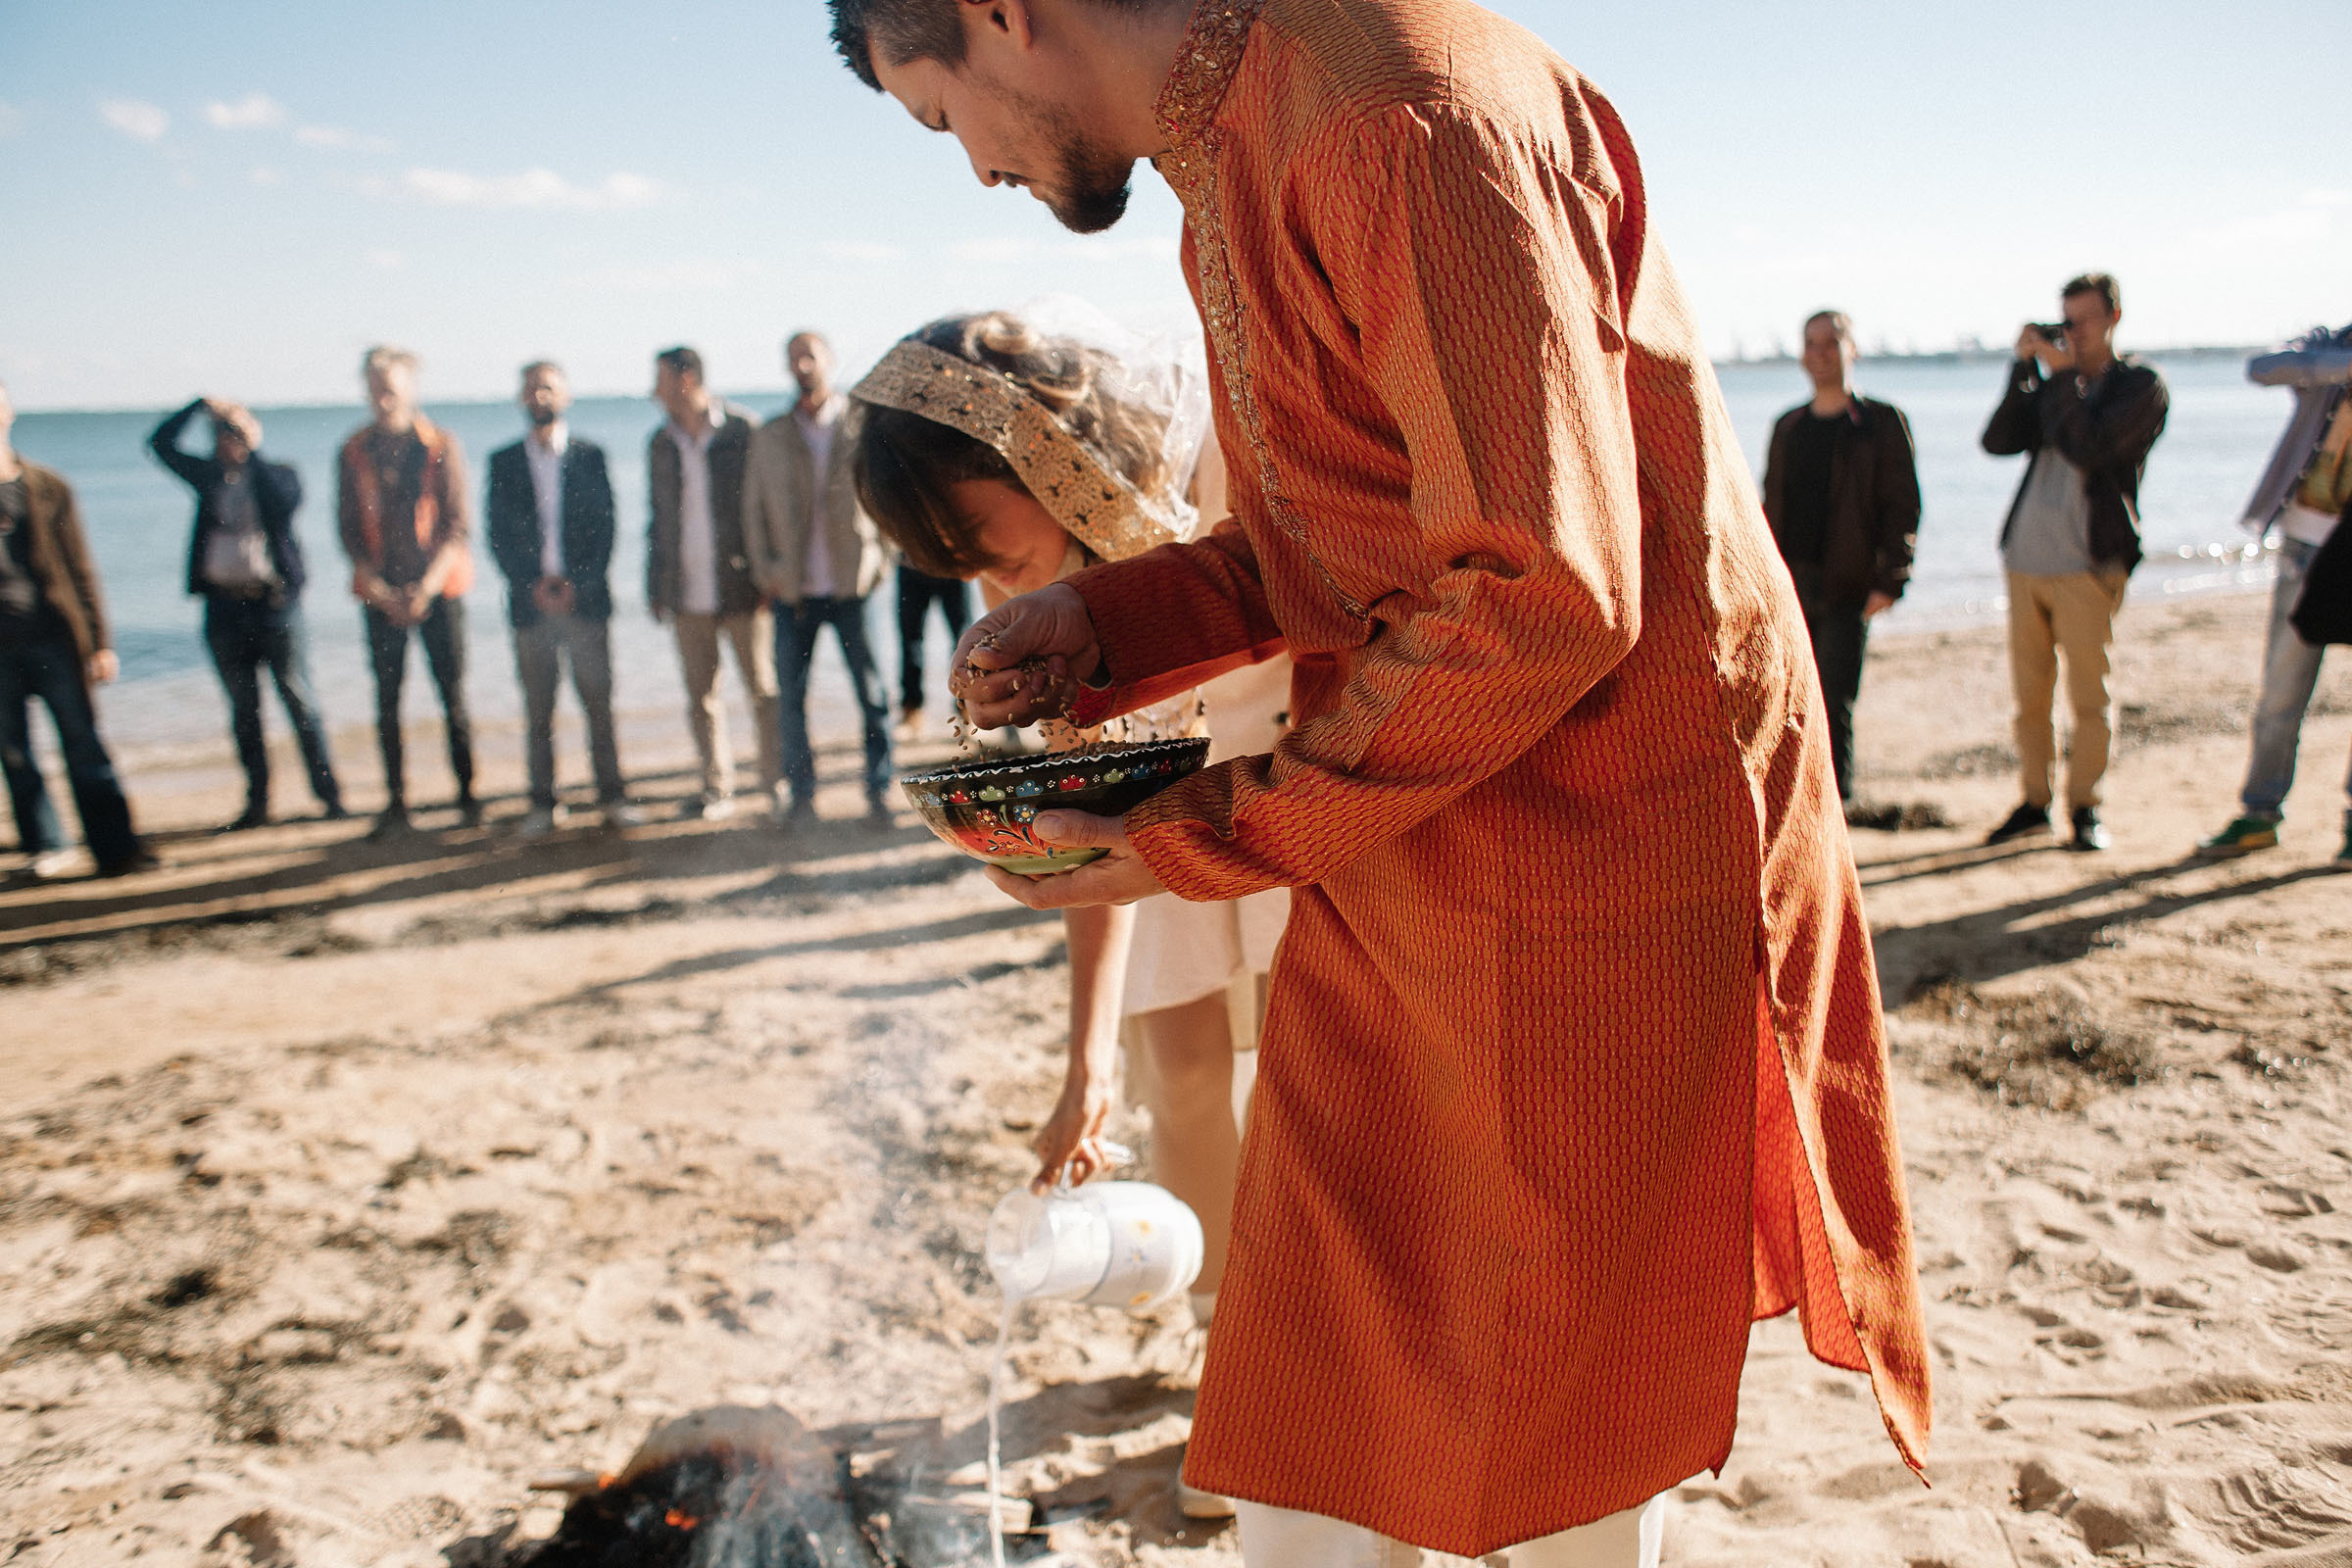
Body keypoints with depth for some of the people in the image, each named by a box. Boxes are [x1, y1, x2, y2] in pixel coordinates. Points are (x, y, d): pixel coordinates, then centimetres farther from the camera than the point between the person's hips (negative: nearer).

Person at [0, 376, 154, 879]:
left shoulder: (48, 488, 5)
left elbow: (80, 570, 6)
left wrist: (99, 642, 1)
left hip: (52, 636, -1)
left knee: (83, 746, -2)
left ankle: (115, 848, 1)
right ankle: (47, 849, 18)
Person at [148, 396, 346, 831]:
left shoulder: (277, 475, 3)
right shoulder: (209, 476, 12)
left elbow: (287, 502, -17)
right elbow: (161, 442, 9)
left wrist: (252, 454, -14)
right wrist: (200, 405, -1)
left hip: (274, 602, -4)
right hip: (223, 604, 4)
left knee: (299, 701, -4)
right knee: (243, 709, 8)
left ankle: (330, 795, 1)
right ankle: (257, 803, 14)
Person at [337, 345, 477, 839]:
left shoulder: (441, 446, 1)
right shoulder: (353, 452, 7)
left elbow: (455, 525, -3)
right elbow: (347, 527, 7)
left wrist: (426, 586, -14)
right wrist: (377, 587, -7)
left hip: (438, 588, -2)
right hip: (381, 592, 2)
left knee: (452, 696, -2)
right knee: (387, 701, 1)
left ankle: (467, 795, 8)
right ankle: (396, 803, 8)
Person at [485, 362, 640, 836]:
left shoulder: (590, 456, 7)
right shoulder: (503, 462, 9)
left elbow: (604, 527, 2)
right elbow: (499, 534, 4)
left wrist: (576, 583, -9)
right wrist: (533, 583, -9)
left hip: (586, 598, -1)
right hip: (530, 602, 1)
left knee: (599, 703, 0)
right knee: (537, 710, 3)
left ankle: (611, 796, 7)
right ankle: (543, 803, 9)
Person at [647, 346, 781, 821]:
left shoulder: (743, 432, -2)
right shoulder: (660, 444, 12)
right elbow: (658, 519, 18)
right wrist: (655, 587, 13)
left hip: (741, 587, -4)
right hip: (687, 592, 4)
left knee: (763, 689, -1)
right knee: (700, 696, 6)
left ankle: (777, 782, 8)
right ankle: (717, 790, 15)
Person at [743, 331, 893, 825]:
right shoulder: (771, 436, 12)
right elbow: (754, 507, 14)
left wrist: (877, 558, -2)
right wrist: (764, 571, 6)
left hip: (853, 584, -2)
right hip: (792, 588, 2)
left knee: (871, 691, -2)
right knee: (791, 694, 2)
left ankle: (879, 791, 7)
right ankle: (801, 793, 12)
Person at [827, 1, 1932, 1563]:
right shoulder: (1230, 171, 12)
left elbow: (1546, 593, -24)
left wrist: (1213, 833, -16)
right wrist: (1107, 625, 5)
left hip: (1594, 832, -8)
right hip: (1389, 851, 9)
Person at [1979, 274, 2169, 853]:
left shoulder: (2141, 385, 0)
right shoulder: (2054, 383, 18)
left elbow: (2088, 449, -15)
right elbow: (1999, 441, 4)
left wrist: (2062, 375, -11)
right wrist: (2024, 367, -1)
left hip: (2088, 565, -5)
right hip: (2026, 559, 5)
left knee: (2089, 695, -2)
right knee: (2029, 692, 7)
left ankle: (2084, 808, 9)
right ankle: (2034, 801, 16)